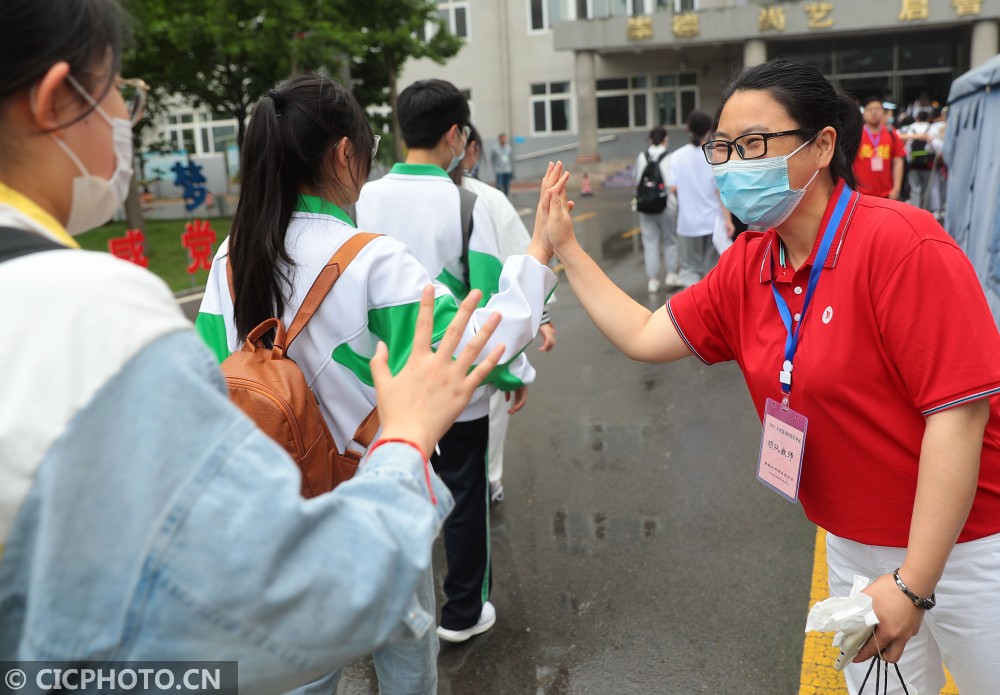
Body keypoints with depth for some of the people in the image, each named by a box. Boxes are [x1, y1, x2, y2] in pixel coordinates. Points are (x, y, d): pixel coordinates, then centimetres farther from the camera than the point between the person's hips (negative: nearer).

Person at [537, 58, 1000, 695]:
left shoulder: (901, 243, -23)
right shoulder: (746, 267, -2)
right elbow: (644, 337, 3)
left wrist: (912, 583, -23)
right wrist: (565, 248, 2)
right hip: (855, 545, 6)